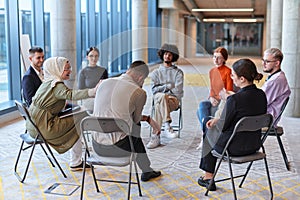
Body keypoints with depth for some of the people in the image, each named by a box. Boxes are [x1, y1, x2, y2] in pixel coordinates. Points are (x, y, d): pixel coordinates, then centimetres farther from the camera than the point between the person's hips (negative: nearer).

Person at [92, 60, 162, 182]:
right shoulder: (139, 92, -9)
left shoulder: (104, 83, 8)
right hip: (117, 146, -6)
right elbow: (136, 119, 5)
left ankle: (147, 170, 44)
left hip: (97, 146, 6)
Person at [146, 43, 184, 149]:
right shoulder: (156, 72, 21)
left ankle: (156, 136, -42)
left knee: (159, 105, -36)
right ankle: (167, 125, -47)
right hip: (158, 98, 1)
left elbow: (178, 91, 0)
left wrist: (162, 88, -6)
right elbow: (154, 89, 7)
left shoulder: (178, 72, 15)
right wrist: (167, 86, -3)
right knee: (161, 96, -38)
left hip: (173, 100, -1)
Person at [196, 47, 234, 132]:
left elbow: (229, 91, -7)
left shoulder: (227, 71, -8)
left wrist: (219, 99, -17)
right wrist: (211, 97, -2)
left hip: (223, 100, -6)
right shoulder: (212, 71, 14)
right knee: (202, 105, -25)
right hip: (213, 99, 6)